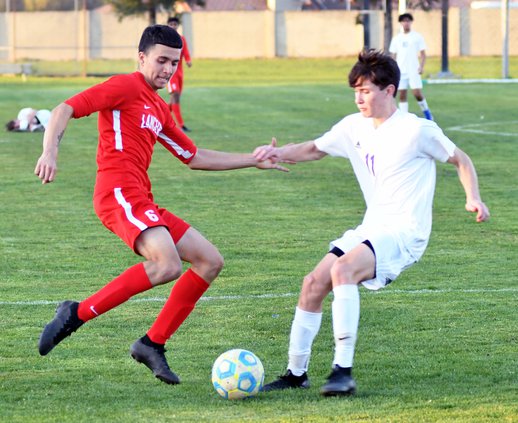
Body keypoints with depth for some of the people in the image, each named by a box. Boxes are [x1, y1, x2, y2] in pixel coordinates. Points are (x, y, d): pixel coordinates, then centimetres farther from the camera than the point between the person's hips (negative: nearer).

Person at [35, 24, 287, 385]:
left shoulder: (159, 110, 26)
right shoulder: (125, 87, -1)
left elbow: (195, 158, 33)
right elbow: (66, 109, -9)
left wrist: (251, 161, 32)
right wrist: (50, 151, -26)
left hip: (142, 202, 10)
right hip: (119, 192, -10)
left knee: (210, 262, 8)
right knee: (168, 265, -30)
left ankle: (153, 344, 5)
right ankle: (78, 313, -22)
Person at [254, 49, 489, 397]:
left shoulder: (417, 130, -11)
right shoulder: (355, 127, 8)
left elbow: (461, 160, 1)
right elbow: (314, 150, 21)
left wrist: (473, 198, -16)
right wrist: (280, 153, 1)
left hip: (405, 233, -8)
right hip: (371, 230, 8)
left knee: (342, 269, -31)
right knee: (314, 283, -2)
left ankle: (344, 371, -32)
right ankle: (296, 373, 13)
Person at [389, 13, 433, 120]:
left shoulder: (417, 37, 3)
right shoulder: (396, 39, 11)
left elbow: (423, 54, 2)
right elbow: (394, 55, 15)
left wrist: (421, 66, -12)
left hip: (414, 70, -3)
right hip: (400, 71, 3)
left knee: (417, 93, -11)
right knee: (402, 95, -1)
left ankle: (426, 111, 11)